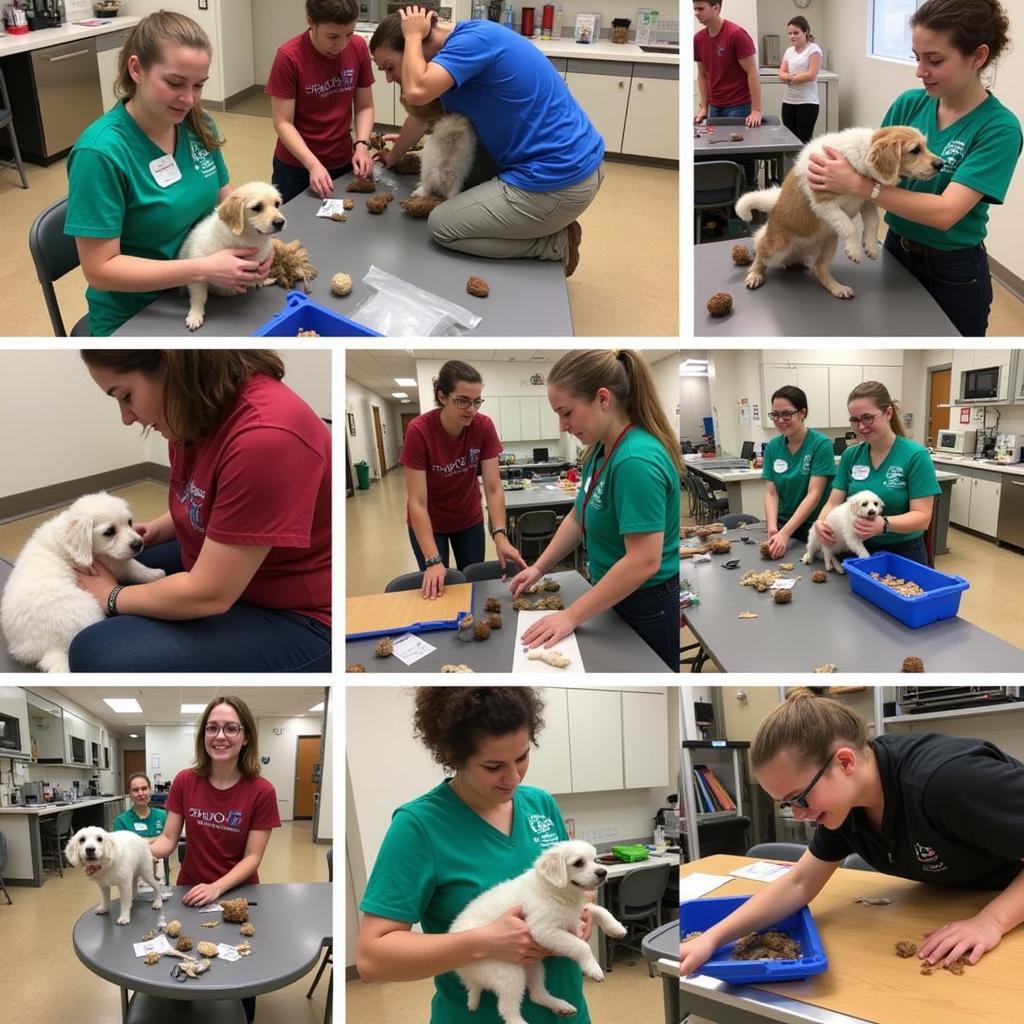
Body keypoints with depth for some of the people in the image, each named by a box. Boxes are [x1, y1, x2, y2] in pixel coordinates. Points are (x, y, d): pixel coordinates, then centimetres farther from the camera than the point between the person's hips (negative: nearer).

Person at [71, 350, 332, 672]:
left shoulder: (265, 438, -32)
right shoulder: (201, 407, -3)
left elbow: (209, 594, -25)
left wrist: (113, 598, -9)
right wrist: (156, 530, 1)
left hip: (291, 618, -9)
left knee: (98, 655, -21)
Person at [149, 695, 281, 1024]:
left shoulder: (261, 791, -18)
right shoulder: (184, 781, -10)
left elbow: (252, 857, -15)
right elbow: (168, 840, -8)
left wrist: (217, 888, -30)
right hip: (190, 893, 2)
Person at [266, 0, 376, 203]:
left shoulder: (359, 48, -8)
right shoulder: (289, 57, -19)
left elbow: (365, 106, 0)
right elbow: (283, 123, -17)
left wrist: (361, 144, -17)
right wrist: (313, 164, -29)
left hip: (343, 163, 3)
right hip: (295, 166, -3)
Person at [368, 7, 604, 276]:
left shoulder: (473, 38, -14)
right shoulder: (461, 48, 14)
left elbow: (417, 92, -26)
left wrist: (412, 35, -9)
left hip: (557, 183, -9)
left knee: (442, 226, 2)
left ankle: (555, 244, 2)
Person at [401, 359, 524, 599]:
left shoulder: (484, 427, -19)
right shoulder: (419, 431, -28)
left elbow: (493, 489, -18)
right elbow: (417, 502, -28)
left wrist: (500, 537, -32)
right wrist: (433, 560, -35)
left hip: (469, 520, 3)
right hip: (429, 523, -3)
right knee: (437, 590, 3)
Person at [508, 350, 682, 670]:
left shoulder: (636, 460, -28)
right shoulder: (601, 449, 1)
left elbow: (644, 560, -31)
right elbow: (580, 515, 15)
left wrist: (571, 616, -26)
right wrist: (539, 567, 8)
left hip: (650, 610, -8)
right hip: (617, 598, 8)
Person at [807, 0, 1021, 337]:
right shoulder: (909, 103, -4)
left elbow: (945, 212, -29)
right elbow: (875, 167, -2)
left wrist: (857, 184, -34)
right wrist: (836, 175, -25)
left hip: (954, 272, -4)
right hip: (896, 251, 5)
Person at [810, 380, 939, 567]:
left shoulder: (915, 455, -14)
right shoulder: (850, 455, -1)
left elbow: (922, 517, -18)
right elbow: (834, 503, -1)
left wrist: (884, 524, -36)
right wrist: (821, 521, -24)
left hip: (903, 554, -4)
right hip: (859, 551, 4)